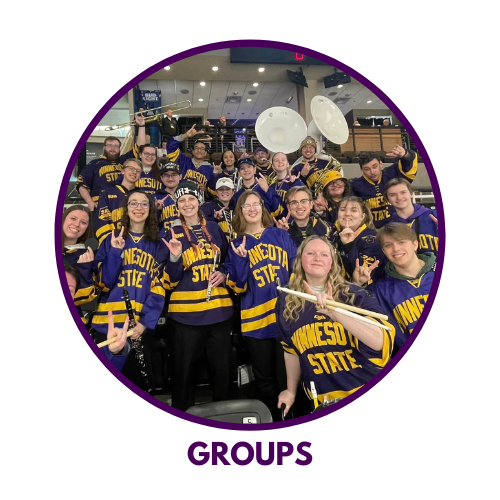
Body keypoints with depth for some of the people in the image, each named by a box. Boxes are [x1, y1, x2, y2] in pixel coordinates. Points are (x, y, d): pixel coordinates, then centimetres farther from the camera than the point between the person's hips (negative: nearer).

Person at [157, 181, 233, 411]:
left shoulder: (214, 229, 9)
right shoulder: (171, 234, 1)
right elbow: (168, 281, -3)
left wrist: (223, 274, -2)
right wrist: (174, 256, -21)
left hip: (219, 309, 3)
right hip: (187, 312, -2)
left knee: (223, 368, 11)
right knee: (185, 370, 7)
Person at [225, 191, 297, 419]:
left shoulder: (281, 235, 8)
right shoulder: (237, 245, 6)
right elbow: (238, 287, -1)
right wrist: (240, 258, -15)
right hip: (256, 319, 0)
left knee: (287, 376, 7)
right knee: (264, 380, 12)